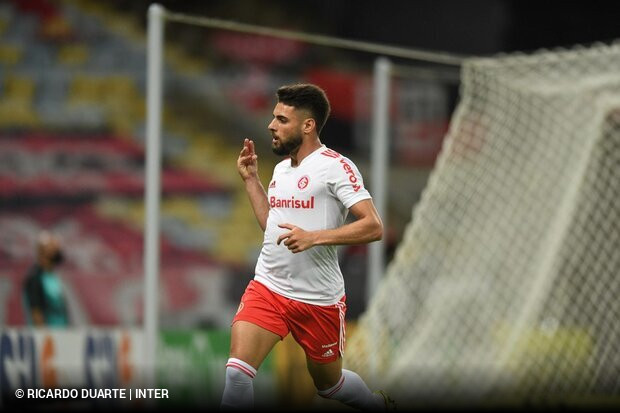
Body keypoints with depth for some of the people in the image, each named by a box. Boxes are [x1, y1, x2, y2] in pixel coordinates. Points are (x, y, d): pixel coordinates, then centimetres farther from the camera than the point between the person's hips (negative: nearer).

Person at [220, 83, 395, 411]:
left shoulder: (335, 166, -12)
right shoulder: (281, 168, 12)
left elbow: (373, 227, -19)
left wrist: (313, 237, -28)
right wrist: (251, 179, 17)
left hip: (319, 299, -5)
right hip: (267, 287, 5)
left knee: (328, 383, 15)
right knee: (237, 371, -17)